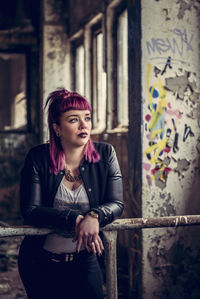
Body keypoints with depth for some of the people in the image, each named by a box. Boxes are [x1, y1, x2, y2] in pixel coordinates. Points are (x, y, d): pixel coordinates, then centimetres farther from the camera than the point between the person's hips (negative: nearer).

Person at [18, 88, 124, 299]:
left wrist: (94, 216, -30)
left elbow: (116, 203, -8)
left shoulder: (105, 154, -5)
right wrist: (76, 219, -28)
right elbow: (30, 211, -17)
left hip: (84, 260, 1)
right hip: (40, 263, -1)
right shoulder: (38, 158, -11)